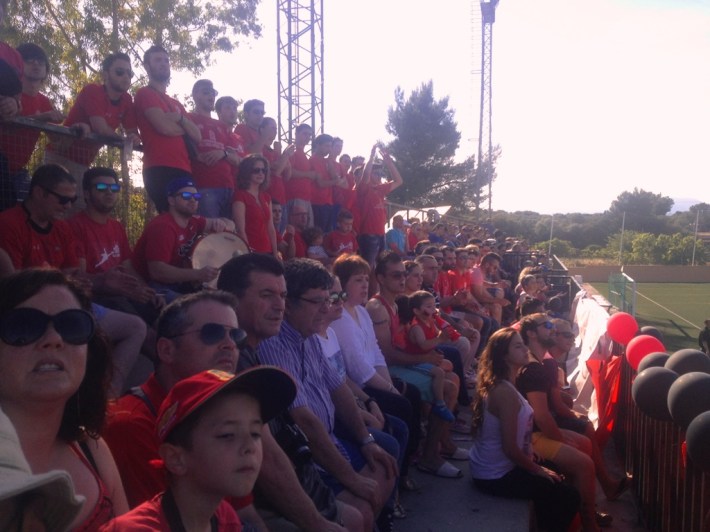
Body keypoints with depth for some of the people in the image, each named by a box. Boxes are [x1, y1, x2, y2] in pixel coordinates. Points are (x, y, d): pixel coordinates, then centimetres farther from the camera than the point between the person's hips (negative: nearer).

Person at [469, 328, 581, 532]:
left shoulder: (496, 384, 5)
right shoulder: (506, 392, -26)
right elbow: (510, 448, -24)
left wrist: (528, 450, 5)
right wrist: (538, 469, -10)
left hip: (488, 467, 10)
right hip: (496, 475, -10)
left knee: (554, 481, 24)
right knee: (569, 496, -4)